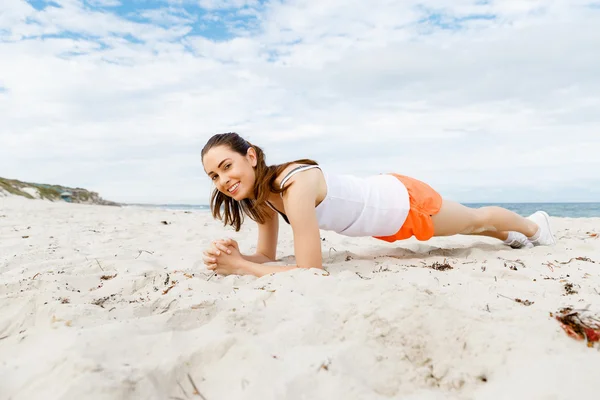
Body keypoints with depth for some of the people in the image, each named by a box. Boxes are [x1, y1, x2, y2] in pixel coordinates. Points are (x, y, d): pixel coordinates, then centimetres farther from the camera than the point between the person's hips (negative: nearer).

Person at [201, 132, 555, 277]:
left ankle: (534, 224, 57)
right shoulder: (262, 192, -13)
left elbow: (312, 271, -38)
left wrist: (240, 268, -35)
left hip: (405, 202, -6)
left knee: (477, 220, 25)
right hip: (385, 212, 6)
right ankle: (509, 235, 65)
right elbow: (267, 254, -6)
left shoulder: (295, 186, -39)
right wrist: (233, 256, -25)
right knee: (468, 226, 34)